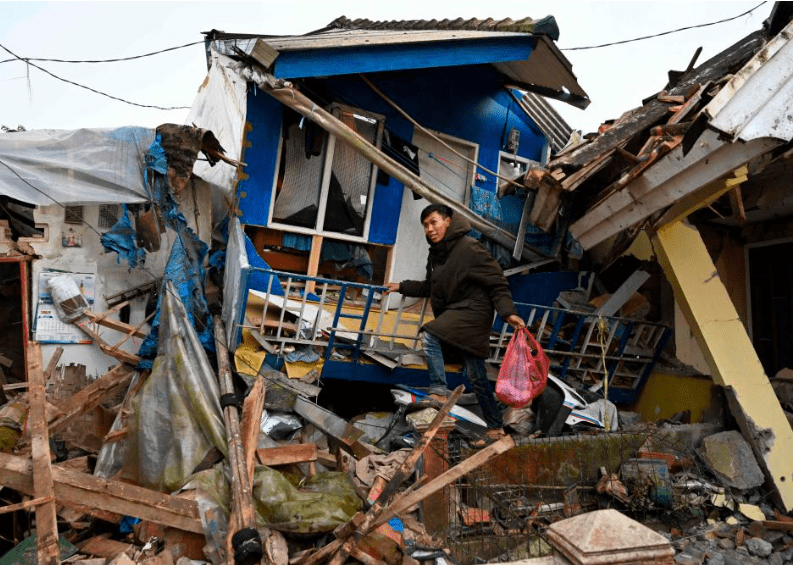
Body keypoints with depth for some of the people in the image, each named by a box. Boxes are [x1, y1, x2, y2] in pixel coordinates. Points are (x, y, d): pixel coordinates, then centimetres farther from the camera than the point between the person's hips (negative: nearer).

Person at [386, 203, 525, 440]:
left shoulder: (469, 247, -15)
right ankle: (496, 425, 21)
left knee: (429, 335, -25)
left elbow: (496, 282, -16)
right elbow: (430, 287, 25)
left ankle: (439, 392, -19)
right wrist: (401, 287, 19)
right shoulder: (435, 254, 10)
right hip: (453, 313, 8)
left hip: (474, 310, -8)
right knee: (476, 376, 10)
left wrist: (507, 312, -27)